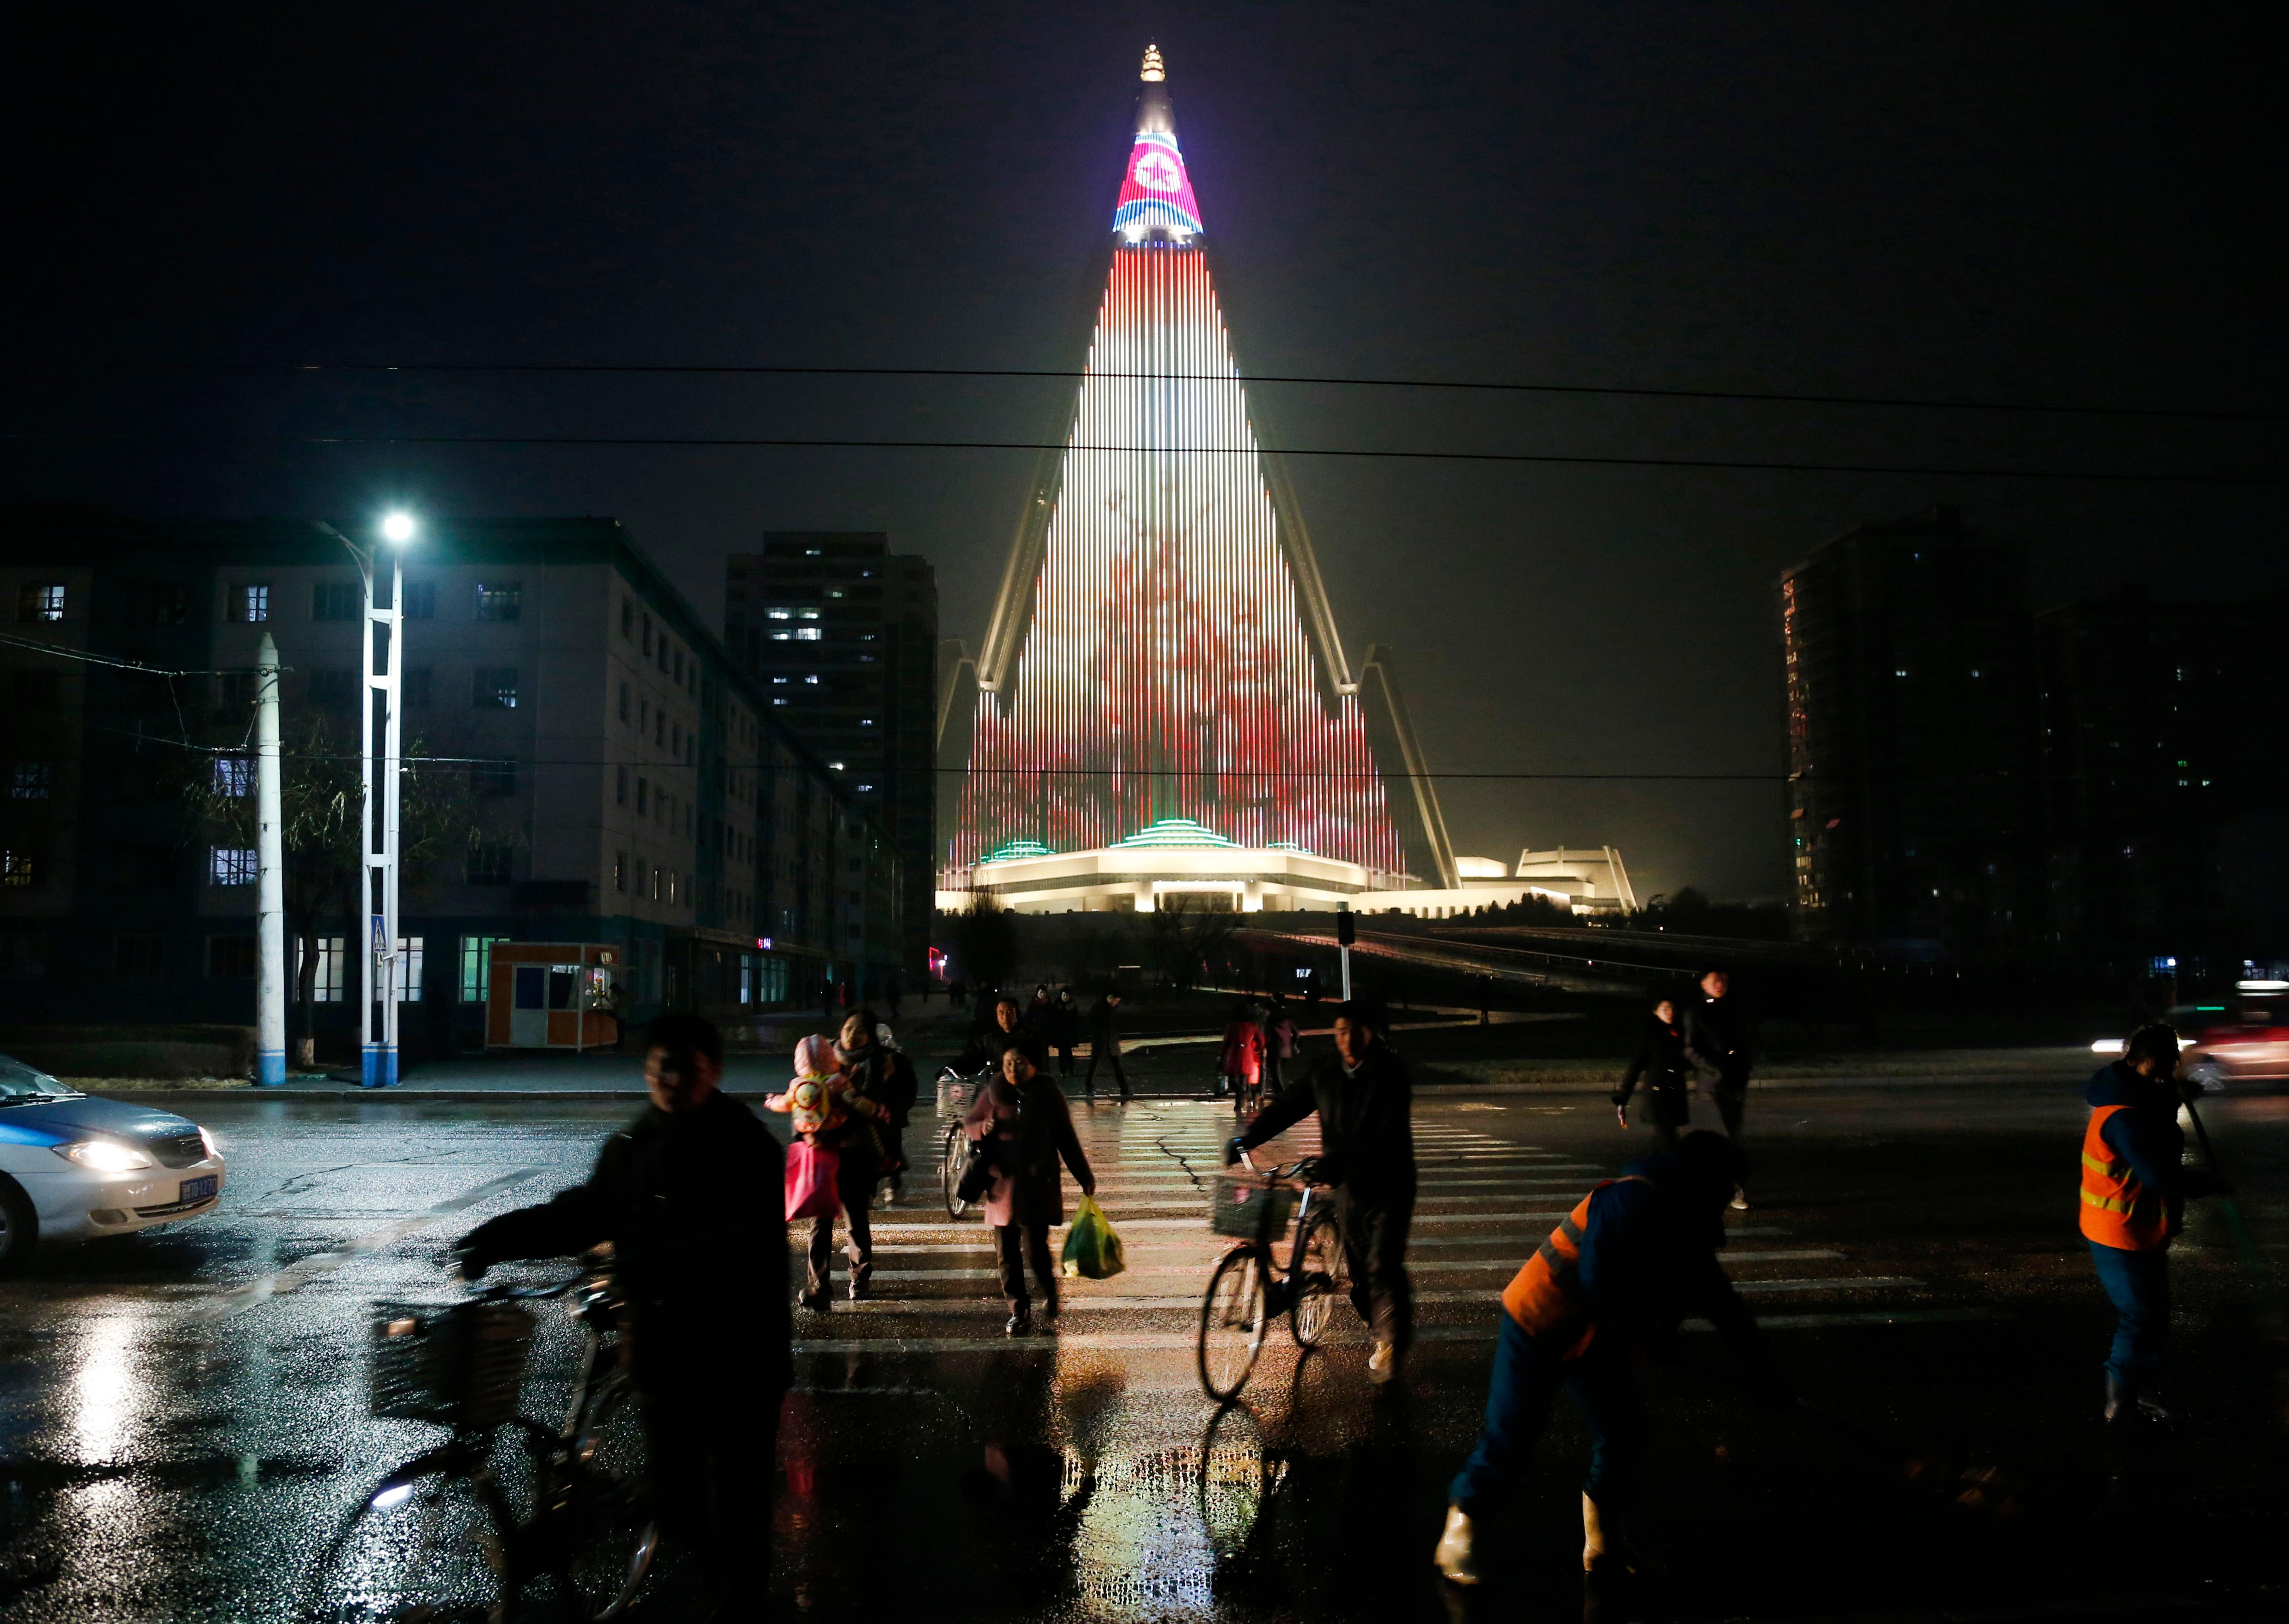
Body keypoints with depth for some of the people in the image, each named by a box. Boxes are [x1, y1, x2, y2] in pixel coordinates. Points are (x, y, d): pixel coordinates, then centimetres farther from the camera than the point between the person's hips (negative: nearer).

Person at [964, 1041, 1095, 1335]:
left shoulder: (1048, 1093, -1)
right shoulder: (993, 1093, 2)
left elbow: (1066, 1138, 6)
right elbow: (968, 1124, 13)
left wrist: (1085, 1177, 8)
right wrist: (982, 1128, -11)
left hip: (1038, 1186, -2)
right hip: (1002, 1185, 2)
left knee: (1035, 1250, -7)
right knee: (1007, 1254, 5)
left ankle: (1050, 1301, 20)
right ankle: (1018, 1311, 20)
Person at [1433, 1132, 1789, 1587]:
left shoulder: (1689, 1231, 6)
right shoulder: (1634, 1201, -24)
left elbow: (1724, 1305, 14)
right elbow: (1598, 1277, -31)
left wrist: (1764, 1373, 14)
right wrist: (1648, 1332, -22)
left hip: (1600, 1343, 9)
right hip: (1541, 1325, -9)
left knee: (1623, 1434, 3)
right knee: (1511, 1434, -6)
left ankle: (1604, 1544, 19)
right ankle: (1459, 1534, 9)